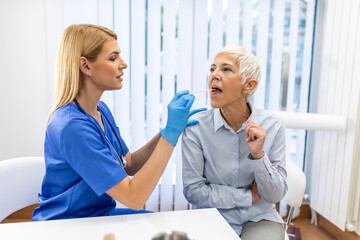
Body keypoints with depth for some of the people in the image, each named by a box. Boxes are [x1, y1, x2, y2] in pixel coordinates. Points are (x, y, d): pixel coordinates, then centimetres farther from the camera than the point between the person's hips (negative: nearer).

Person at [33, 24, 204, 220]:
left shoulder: (101, 110, 0)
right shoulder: (72, 125, -28)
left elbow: (129, 165, 5)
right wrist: (172, 132, -29)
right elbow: (134, 198, -28)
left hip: (100, 213, 8)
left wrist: (168, 131, -8)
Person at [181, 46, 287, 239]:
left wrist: (258, 155, -24)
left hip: (259, 219, 2)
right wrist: (249, 196, -10)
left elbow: (276, 195, -7)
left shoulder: (272, 126, -9)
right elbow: (193, 190, -10)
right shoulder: (196, 127, -13)